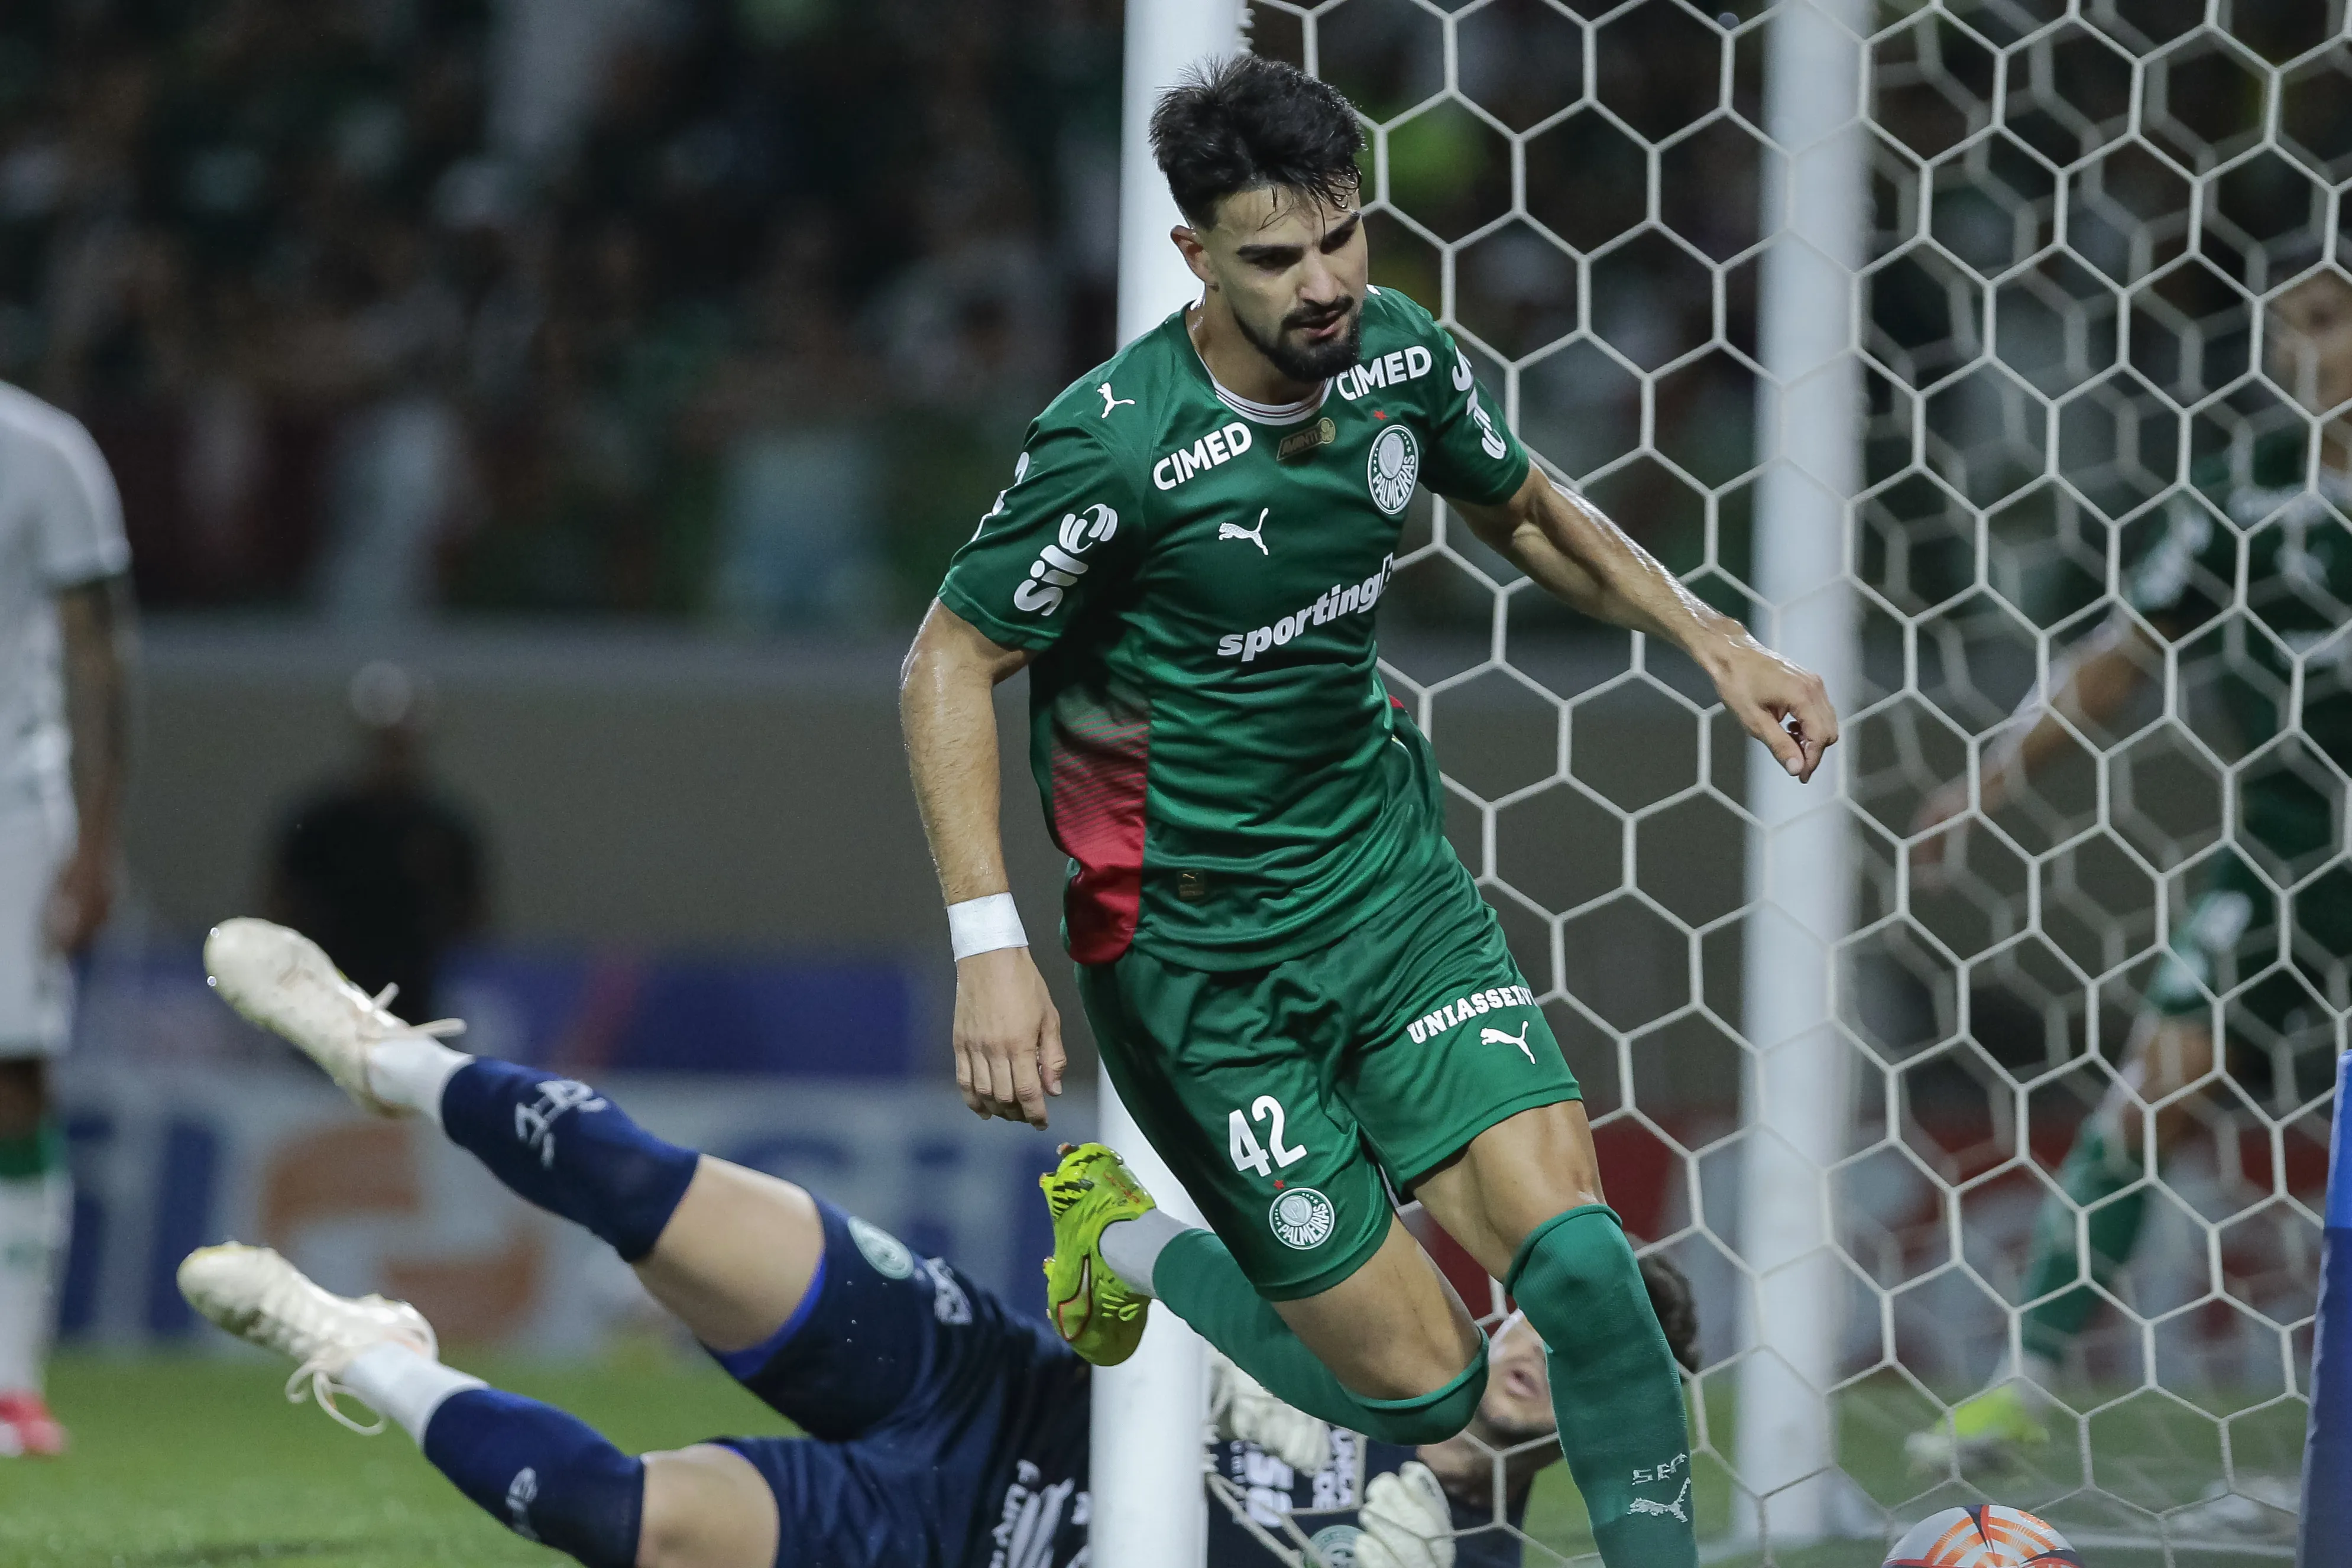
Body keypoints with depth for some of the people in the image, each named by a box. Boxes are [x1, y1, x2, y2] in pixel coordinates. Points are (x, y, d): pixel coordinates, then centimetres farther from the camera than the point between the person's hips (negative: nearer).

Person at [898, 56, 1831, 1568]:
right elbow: (951, 662, -13)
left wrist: (1717, 643, 7)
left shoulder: (1400, 352, -4)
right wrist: (991, 946, -21)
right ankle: (1130, 1253, 22)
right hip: (1205, 949, -5)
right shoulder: (1116, 444, -23)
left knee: (1579, 1257, -15)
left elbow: (1526, 513, 17)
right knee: (1425, 1384, -4)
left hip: (1392, 869, 5)